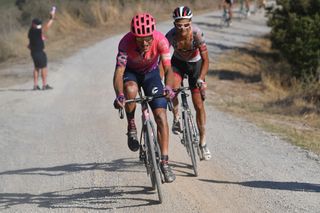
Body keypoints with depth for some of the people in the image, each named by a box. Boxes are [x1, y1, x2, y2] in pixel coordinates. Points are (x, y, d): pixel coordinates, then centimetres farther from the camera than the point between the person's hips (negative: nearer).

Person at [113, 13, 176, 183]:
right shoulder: (126, 42, -34)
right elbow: (119, 72, -39)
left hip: (151, 73, 1)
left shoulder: (160, 40, -32)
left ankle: (164, 162, -6)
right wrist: (119, 95, -57)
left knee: (161, 116, -12)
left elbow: (168, 68, -36)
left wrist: (168, 87, -56)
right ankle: (131, 126, -10)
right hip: (131, 73, -1)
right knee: (131, 90, -38)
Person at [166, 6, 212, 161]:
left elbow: (205, 60, -26)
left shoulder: (196, 34, -32)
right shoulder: (171, 36, -30)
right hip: (178, 62, 0)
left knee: (199, 105, -3)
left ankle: (203, 142, 11)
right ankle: (176, 117, -6)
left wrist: (200, 79, -37)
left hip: (195, 64, 0)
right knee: (172, 88, -33)